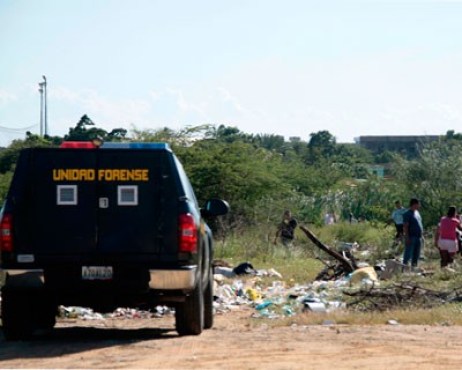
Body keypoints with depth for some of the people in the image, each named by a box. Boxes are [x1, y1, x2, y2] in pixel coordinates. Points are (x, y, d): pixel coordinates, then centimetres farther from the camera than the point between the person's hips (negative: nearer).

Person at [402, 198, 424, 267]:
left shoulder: (417, 212, 16)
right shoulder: (407, 214, -10)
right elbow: (405, 226, -15)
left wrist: (421, 235, 17)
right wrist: (407, 237, -21)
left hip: (418, 237, 9)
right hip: (411, 237, -9)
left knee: (416, 255, 12)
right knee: (408, 254, -7)